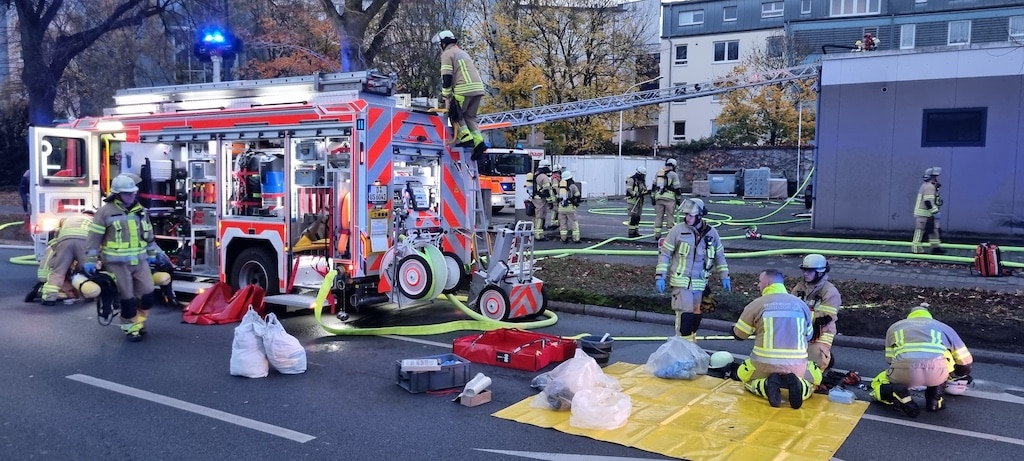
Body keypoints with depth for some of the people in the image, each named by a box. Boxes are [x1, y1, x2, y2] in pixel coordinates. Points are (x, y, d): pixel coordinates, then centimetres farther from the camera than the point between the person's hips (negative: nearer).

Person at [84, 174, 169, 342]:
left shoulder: (140, 211, 10)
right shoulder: (106, 212, -7)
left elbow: (148, 235, 20)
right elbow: (94, 237, -6)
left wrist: (154, 253, 20)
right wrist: (90, 260, -7)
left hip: (140, 261, 5)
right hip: (117, 263, -5)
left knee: (148, 294, 2)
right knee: (127, 298, 0)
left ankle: (138, 321, 24)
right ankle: (130, 328, 15)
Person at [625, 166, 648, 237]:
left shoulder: (642, 181, 15)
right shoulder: (632, 180, -12)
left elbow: (644, 190, 18)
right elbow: (629, 190, -21)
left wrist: (648, 192, -3)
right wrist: (636, 194, -31)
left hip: (640, 200, 9)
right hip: (633, 200, -9)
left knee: (638, 217, 10)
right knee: (633, 217, -12)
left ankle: (636, 232, 17)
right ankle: (630, 233, -9)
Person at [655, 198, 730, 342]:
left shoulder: (711, 233, 1)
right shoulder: (678, 230, -9)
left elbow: (719, 255, 14)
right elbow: (664, 253, -4)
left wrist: (724, 276, 11)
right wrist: (660, 276, -9)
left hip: (699, 282, 4)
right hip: (681, 281, -4)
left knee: (696, 314, 11)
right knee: (685, 313, -12)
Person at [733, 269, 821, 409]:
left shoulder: (756, 304, -2)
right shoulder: (801, 304, 8)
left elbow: (738, 335, 7)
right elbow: (808, 336, 20)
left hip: (764, 364, -2)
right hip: (797, 365, 2)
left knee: (745, 377, 28)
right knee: (815, 380, 31)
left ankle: (767, 385, -6)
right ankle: (797, 385, -5)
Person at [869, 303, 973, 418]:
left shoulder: (894, 327, 34)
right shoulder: (944, 327, 34)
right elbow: (965, 361, 37)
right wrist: (958, 374, 59)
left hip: (904, 371, -1)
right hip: (936, 371, 1)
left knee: (877, 385, 27)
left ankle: (901, 398, -4)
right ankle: (934, 401, 22)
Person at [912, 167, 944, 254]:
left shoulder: (928, 186, 18)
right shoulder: (929, 187, -16)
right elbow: (928, 201, -25)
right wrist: (935, 212, -22)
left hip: (928, 215, 11)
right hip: (923, 214, -11)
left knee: (934, 230, 13)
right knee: (920, 231, -5)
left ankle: (936, 247, 18)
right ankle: (916, 248, -1)